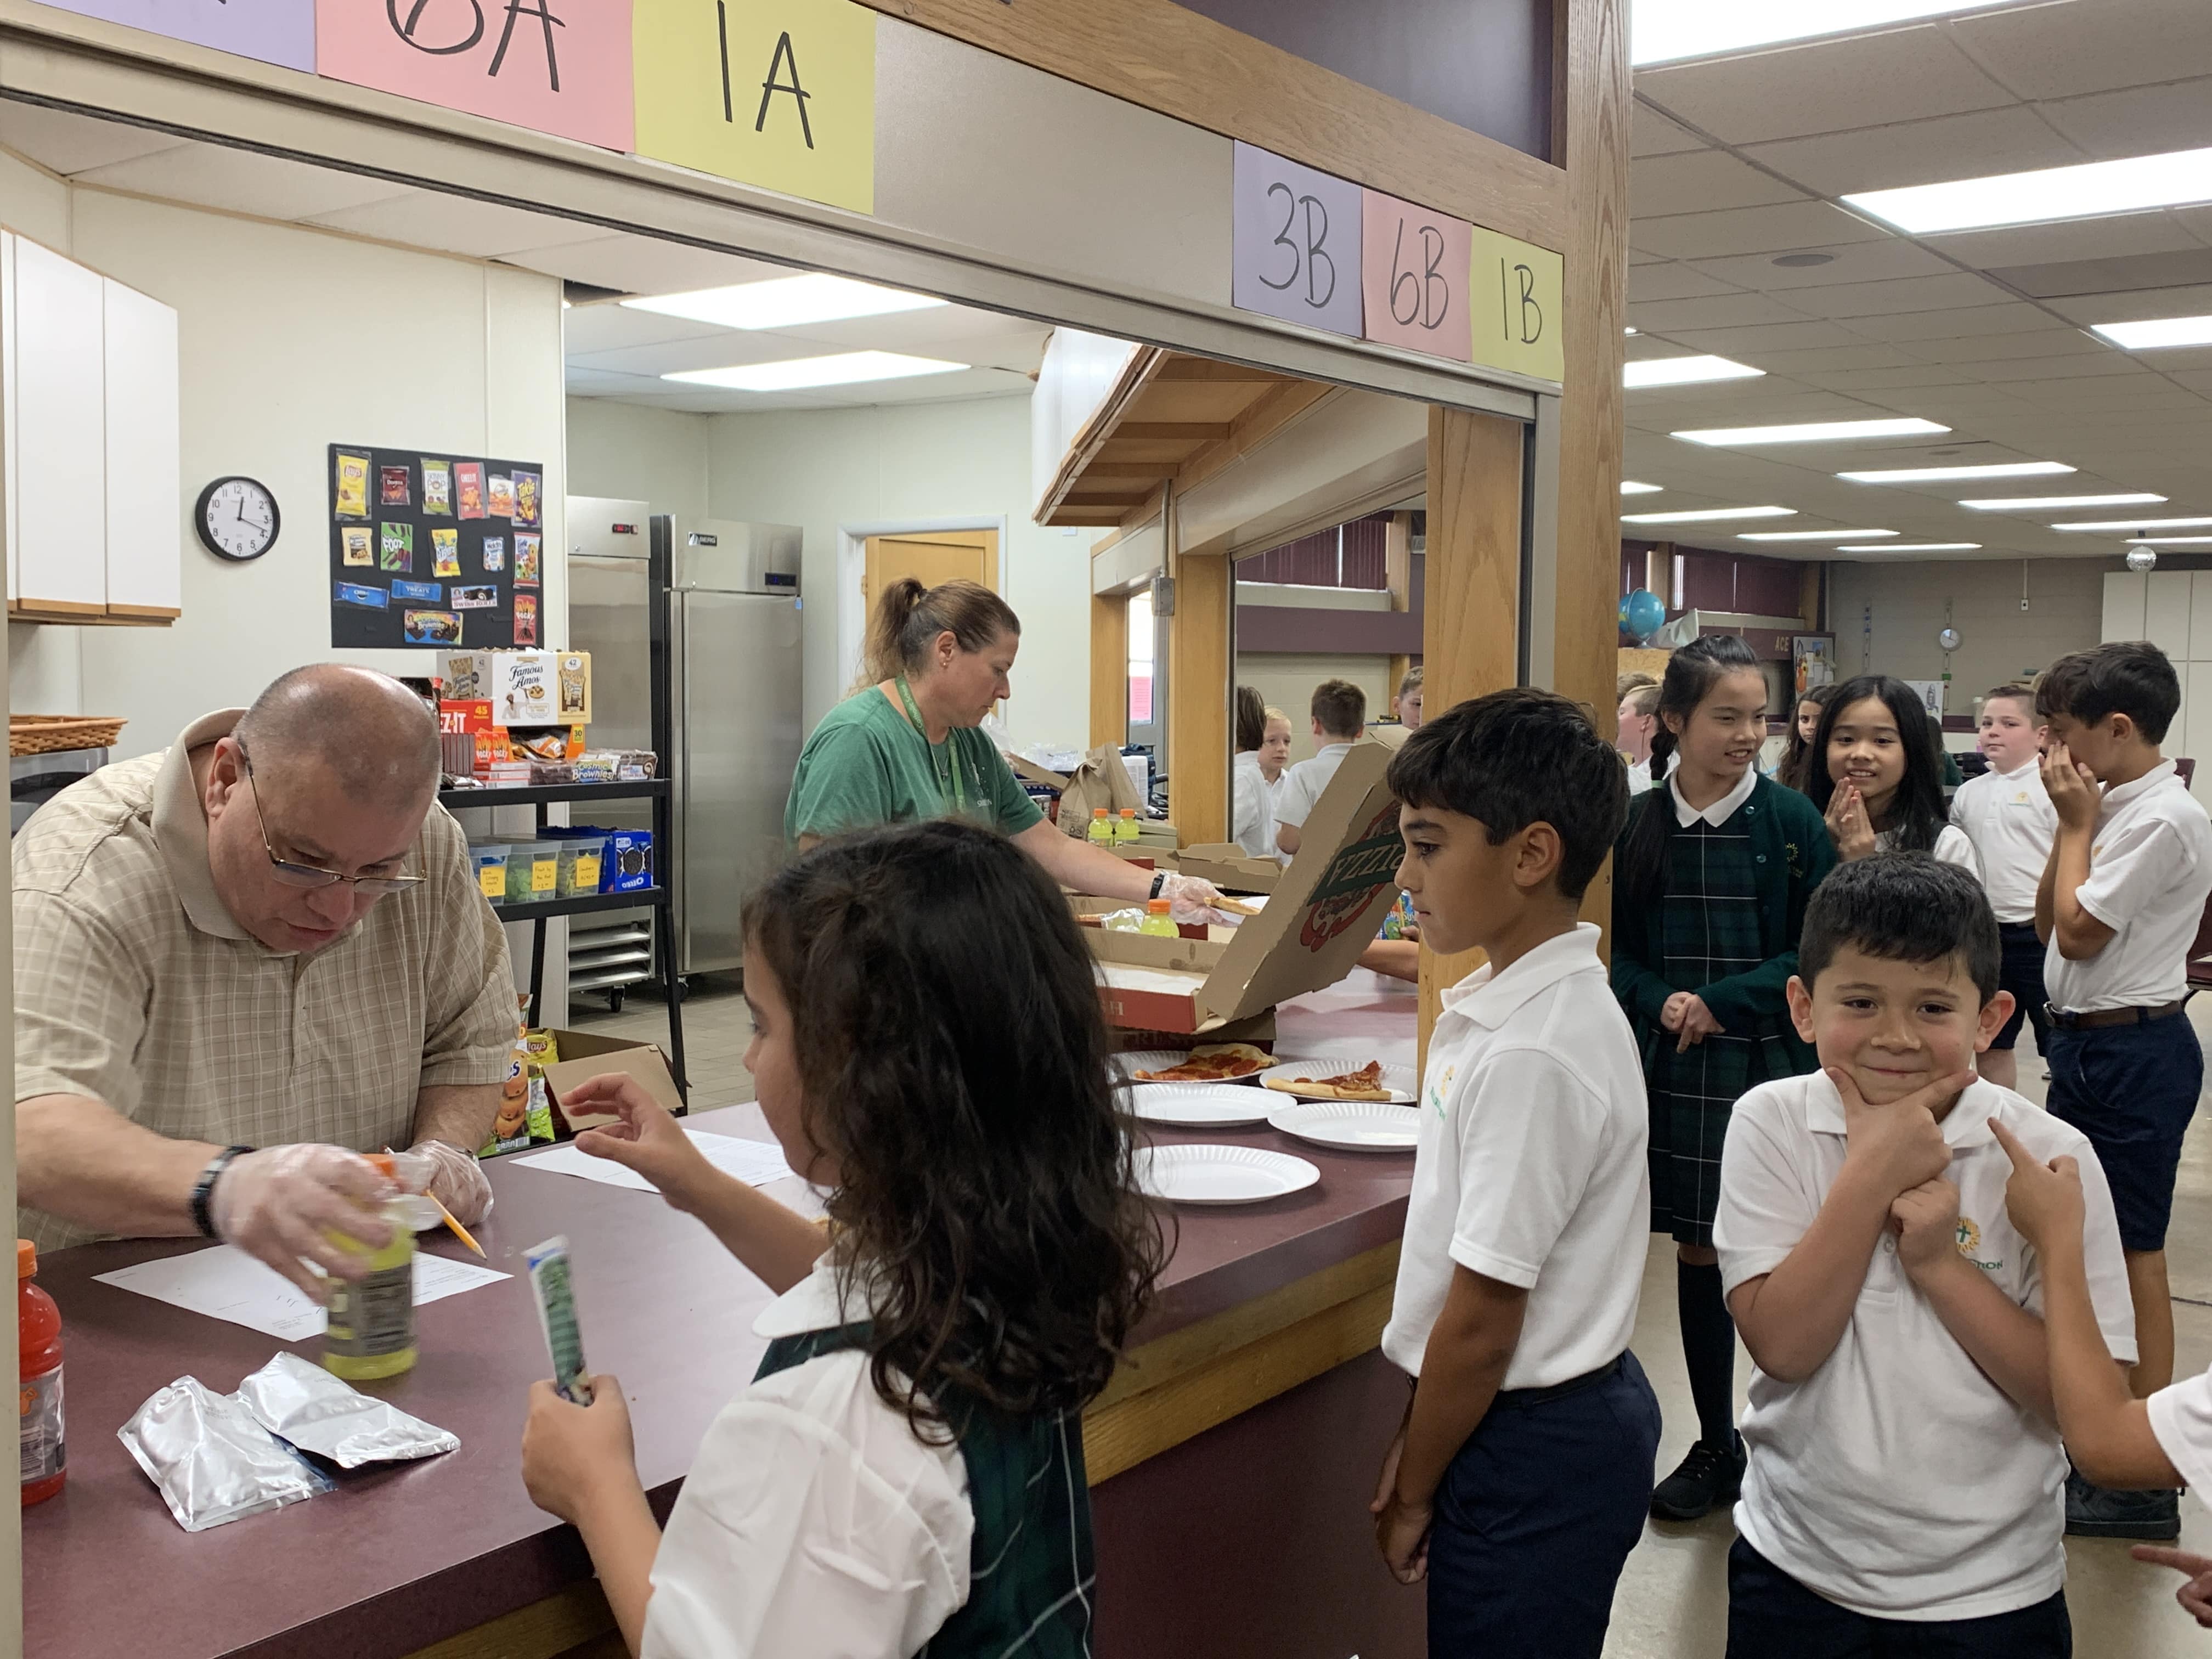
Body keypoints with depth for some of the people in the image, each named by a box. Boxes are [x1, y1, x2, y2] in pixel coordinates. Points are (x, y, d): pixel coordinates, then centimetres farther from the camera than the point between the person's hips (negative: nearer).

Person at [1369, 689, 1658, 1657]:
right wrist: (1414, 1443, 13)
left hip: (1536, 1450, -8)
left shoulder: (1534, 1056, -25)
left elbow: (1482, 1319, -20)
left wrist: (1412, 1496, -7)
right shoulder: (1508, 1004, 3)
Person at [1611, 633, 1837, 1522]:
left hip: (1770, 1064, -2)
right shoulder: (1637, 824, 2)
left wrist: (1722, 1002, -15)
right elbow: (1617, 949, 5)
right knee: (1697, 1251, 11)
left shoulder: (1789, 821, -4)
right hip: (1675, 1069, 3)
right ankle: (1715, 1445, 26)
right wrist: (1660, 1004, -13)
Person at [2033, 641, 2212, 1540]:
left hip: (2131, 1052, -10)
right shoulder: (2115, 809, 9)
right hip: (2091, 1042, 10)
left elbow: (2078, 931, -19)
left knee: (2131, 1251, -3)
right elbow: (2047, 922, 11)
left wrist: (2076, 824, -10)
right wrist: (2074, 825, 1)